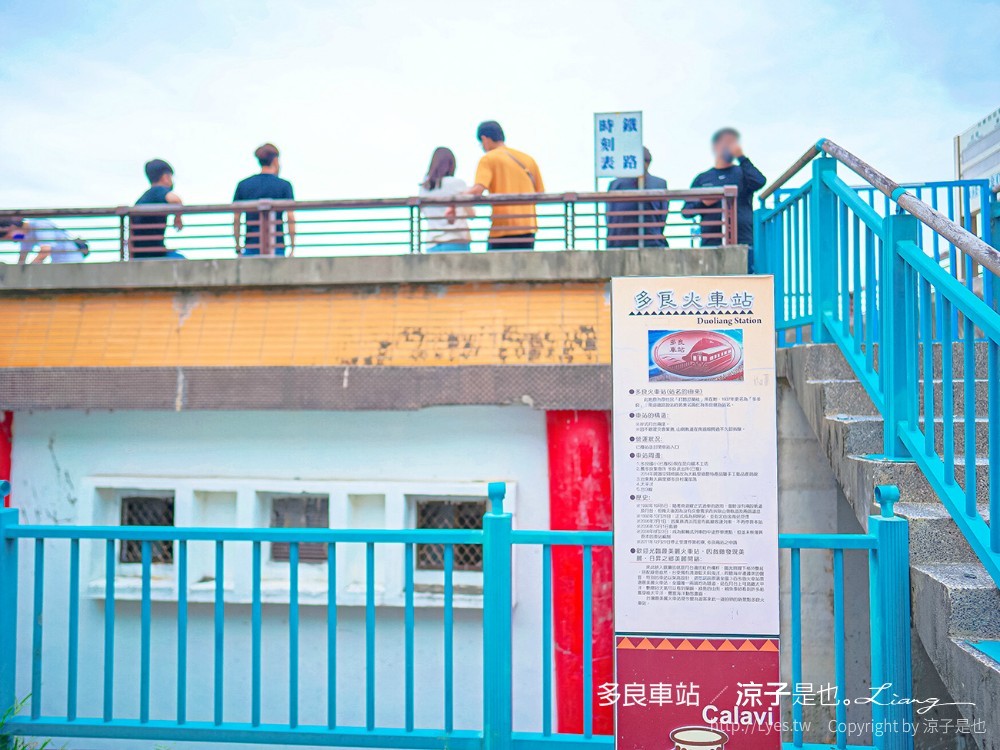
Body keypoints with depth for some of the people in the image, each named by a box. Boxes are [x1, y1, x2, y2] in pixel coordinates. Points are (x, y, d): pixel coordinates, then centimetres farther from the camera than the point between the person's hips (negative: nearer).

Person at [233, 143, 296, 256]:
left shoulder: (243, 185, 7)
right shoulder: (284, 185, 0)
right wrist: (292, 247, 1)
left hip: (251, 247, 2)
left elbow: (236, 219, 7)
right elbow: (290, 218, -6)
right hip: (276, 247, -2)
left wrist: (238, 247, 13)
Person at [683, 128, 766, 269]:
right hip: (710, 244, 1)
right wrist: (703, 203, -7)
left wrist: (741, 157, -3)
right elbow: (686, 211, 12)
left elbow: (759, 182, -9)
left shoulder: (742, 173, 14)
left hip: (743, 243, -1)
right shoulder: (702, 179, 16)